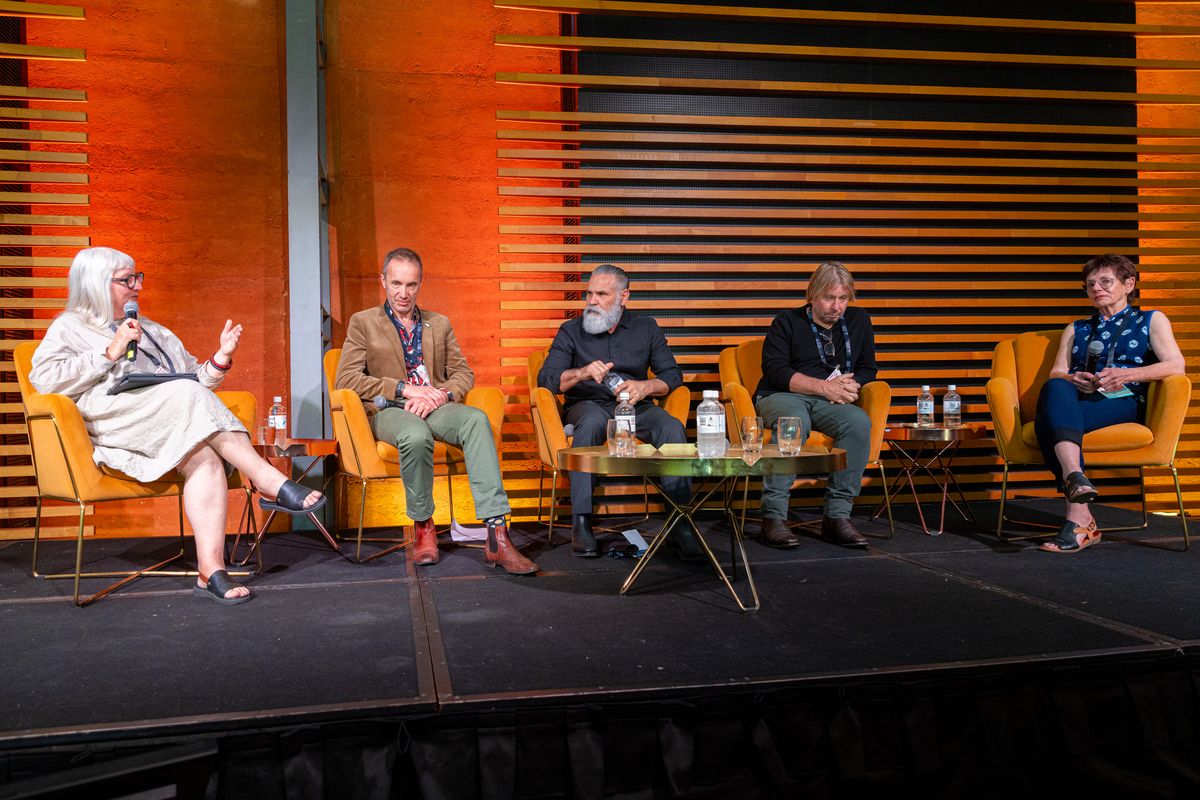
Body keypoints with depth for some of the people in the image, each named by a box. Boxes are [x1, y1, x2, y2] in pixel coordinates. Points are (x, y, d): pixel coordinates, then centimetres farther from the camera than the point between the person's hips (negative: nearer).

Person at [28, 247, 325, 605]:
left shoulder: (154, 331, 35)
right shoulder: (70, 327, 20)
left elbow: (196, 379, 31)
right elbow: (44, 378, 0)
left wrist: (221, 357, 11)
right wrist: (109, 354, -5)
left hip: (174, 422, 4)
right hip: (113, 420, -4)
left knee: (205, 458, -33)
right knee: (187, 394, -35)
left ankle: (211, 571, -45)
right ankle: (271, 483, -37)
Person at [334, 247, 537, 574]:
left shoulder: (440, 324, 22)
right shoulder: (363, 323, 12)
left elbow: (464, 374, 15)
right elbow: (346, 379, 0)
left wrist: (440, 394, -9)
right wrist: (405, 388, -11)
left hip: (437, 406, 3)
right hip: (389, 411, -2)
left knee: (476, 420, -33)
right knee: (417, 435, -40)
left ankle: (497, 536, -41)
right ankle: (423, 527, -15)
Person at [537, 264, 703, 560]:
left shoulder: (646, 328, 14)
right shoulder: (571, 331, 8)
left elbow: (673, 374, 8)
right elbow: (546, 379, -3)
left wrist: (645, 387, -14)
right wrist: (582, 373, -22)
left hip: (635, 406, 2)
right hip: (588, 405, -2)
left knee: (672, 427, -29)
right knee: (593, 421, -38)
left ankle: (680, 523, -28)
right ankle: (581, 523, -38)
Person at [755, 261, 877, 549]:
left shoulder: (858, 321, 19)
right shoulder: (787, 322, 6)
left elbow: (867, 368, 20)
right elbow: (775, 371, -6)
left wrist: (850, 386, -4)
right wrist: (825, 387, -14)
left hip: (830, 403, 3)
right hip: (782, 396, -3)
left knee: (859, 422, -31)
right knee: (794, 423, -39)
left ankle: (837, 515, -26)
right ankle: (773, 515, -34)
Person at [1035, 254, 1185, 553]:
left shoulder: (1151, 320, 22)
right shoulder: (1076, 329, 33)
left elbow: (1176, 365, 3)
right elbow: (1056, 372, 18)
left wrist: (1127, 375, -15)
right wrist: (1073, 379, -8)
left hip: (1124, 403, -3)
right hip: (1076, 402, 3)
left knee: (1048, 422, -37)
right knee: (1054, 388, -38)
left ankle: (1078, 520, -48)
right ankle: (1075, 476, -56)